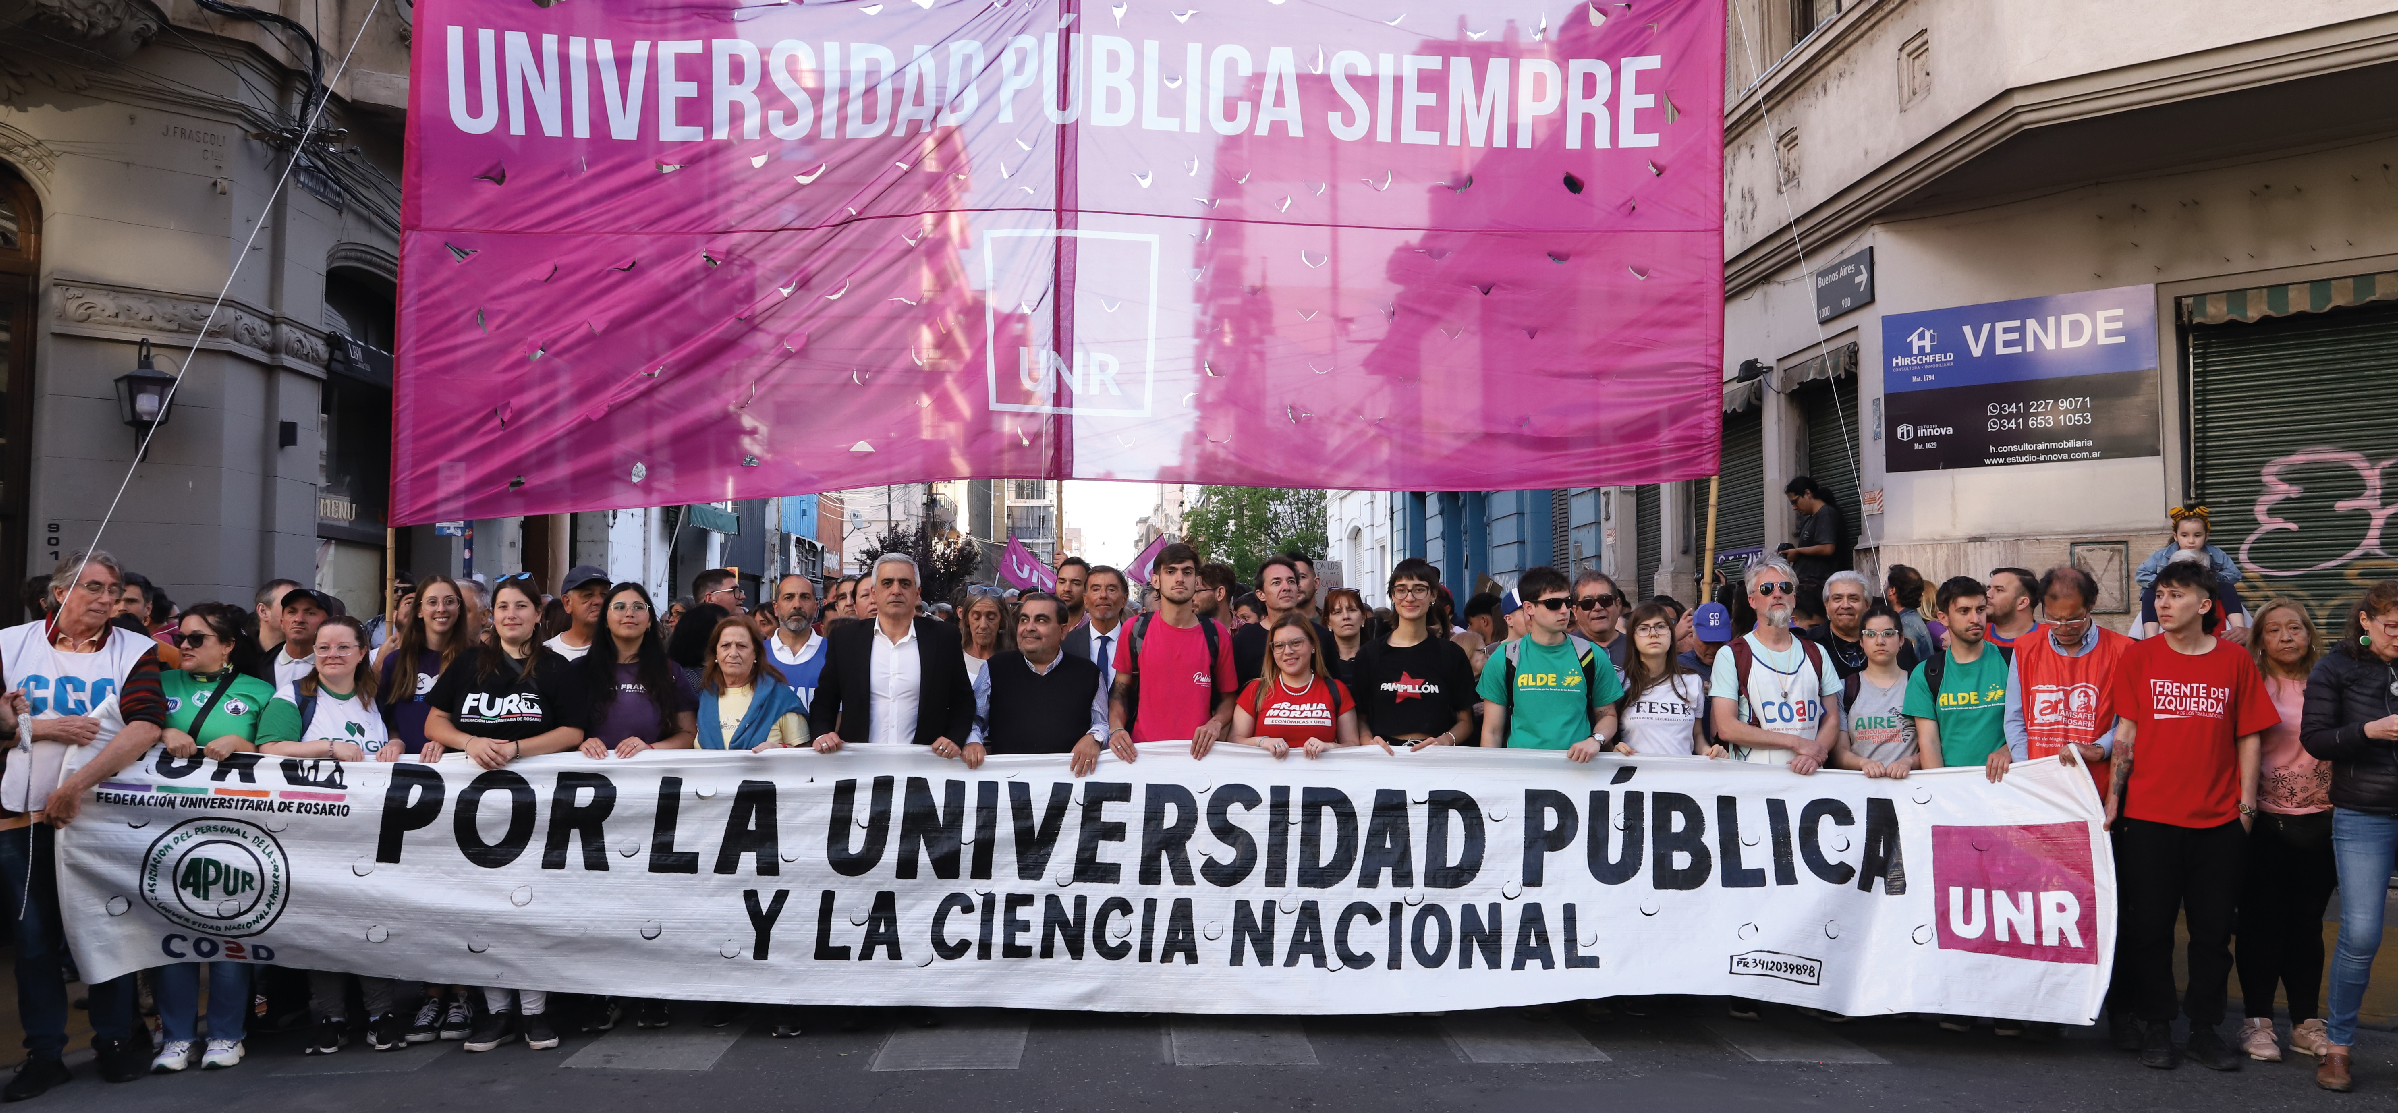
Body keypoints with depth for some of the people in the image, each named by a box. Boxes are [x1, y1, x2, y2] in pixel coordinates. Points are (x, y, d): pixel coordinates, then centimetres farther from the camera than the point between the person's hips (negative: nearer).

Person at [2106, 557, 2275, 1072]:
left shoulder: (2235, 661, 4)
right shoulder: (2138, 657, 2)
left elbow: (2248, 737, 7)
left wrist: (2246, 803, 1)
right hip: (2148, 817, -1)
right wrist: (2112, 800, -2)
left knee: (2213, 929, 8)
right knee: (2150, 926, 5)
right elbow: (2125, 732, 2)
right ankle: (2155, 1027, 17)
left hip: (2218, 821, 1)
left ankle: (2204, 1029, 20)